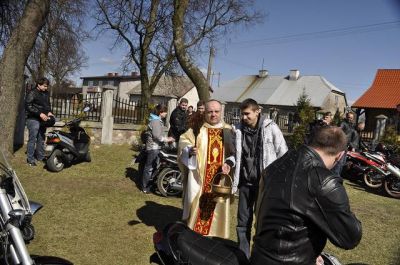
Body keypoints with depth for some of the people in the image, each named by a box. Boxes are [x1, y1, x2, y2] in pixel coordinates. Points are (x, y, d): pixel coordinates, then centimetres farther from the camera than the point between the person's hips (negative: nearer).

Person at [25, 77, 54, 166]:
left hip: (43, 119, 7)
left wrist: (49, 112, 4)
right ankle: (30, 159, 2)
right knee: (32, 139, -5)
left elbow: (48, 104, 24)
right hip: (33, 119, -7)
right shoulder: (32, 93, -9)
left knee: (41, 139, 13)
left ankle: (40, 157, 24)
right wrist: (40, 114, -22)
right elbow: (28, 106, -16)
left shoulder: (46, 93, 13)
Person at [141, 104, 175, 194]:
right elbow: (157, 136, -23)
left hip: (156, 147, 11)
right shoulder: (155, 121, -17)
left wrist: (166, 138, 11)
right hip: (153, 147, -11)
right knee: (149, 167, -5)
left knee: (153, 166, 18)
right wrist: (167, 140, -15)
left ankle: (149, 184, 30)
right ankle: (145, 188, 2)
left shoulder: (158, 120, 16)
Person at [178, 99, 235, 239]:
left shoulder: (228, 131, 6)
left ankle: (215, 236, 24)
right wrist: (189, 149, -19)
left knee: (217, 207, 8)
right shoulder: (196, 129, 2)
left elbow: (235, 152, 9)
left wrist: (229, 163, -9)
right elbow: (183, 141, 2)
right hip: (198, 176, -1)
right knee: (196, 205, 3)